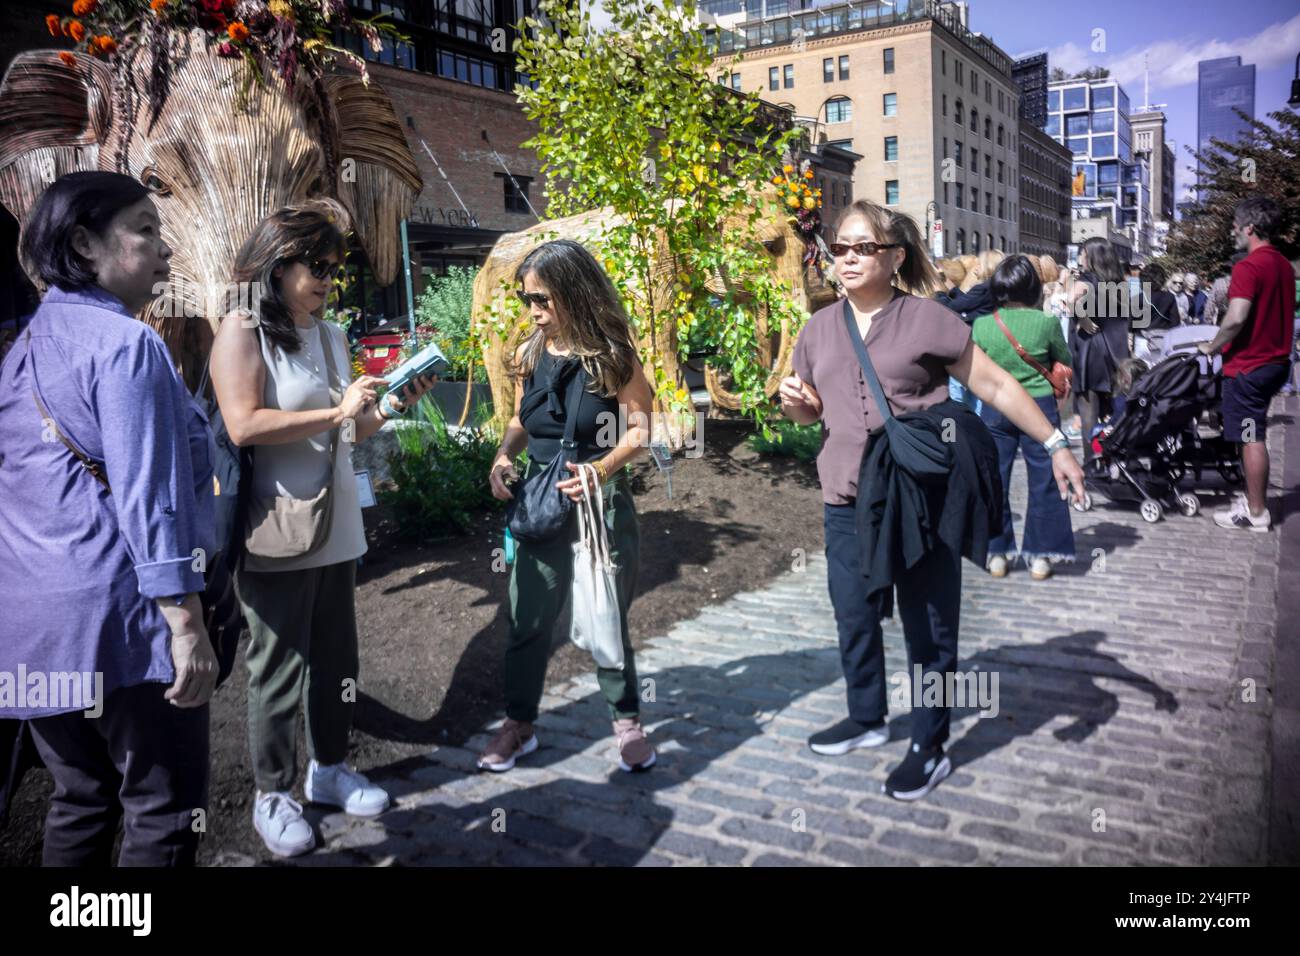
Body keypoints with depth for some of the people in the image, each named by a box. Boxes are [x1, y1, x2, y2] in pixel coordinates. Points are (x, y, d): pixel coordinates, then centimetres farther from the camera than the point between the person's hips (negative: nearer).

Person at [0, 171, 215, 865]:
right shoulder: (127, 344, -13)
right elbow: (151, 499, -20)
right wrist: (187, 625, -19)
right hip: (118, 616, -9)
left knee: (80, 799, 18)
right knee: (165, 809, 2)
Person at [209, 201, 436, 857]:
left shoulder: (331, 336, 11)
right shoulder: (242, 332, -8)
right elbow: (243, 426, -22)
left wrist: (393, 405, 2)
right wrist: (337, 412, -19)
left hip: (337, 528, 7)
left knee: (336, 659, 17)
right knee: (280, 668, 5)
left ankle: (329, 768, 35)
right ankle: (272, 795, 22)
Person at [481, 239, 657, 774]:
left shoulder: (611, 354, -9)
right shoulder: (529, 354, 4)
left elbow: (640, 430, -11)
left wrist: (602, 468, -26)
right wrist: (504, 455, -5)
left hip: (601, 499, -4)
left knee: (608, 616, 8)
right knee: (528, 619, 8)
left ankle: (626, 721, 26)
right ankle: (518, 724, 25)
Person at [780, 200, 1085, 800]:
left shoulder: (927, 320, -6)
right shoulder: (819, 329, 8)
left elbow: (996, 384, -4)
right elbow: (811, 410, 19)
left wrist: (1055, 444, -8)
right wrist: (795, 402, -5)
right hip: (847, 503, 5)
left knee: (928, 627, 5)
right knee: (854, 618, 15)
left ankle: (929, 746, 21)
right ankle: (866, 719, 37)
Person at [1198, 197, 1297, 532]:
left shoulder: (1248, 267, -19)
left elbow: (1236, 318, -27)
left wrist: (1212, 347, -11)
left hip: (1248, 365, -9)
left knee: (1251, 438, -1)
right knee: (1254, 435, 18)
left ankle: (1256, 513, 6)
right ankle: (1255, 498, 27)